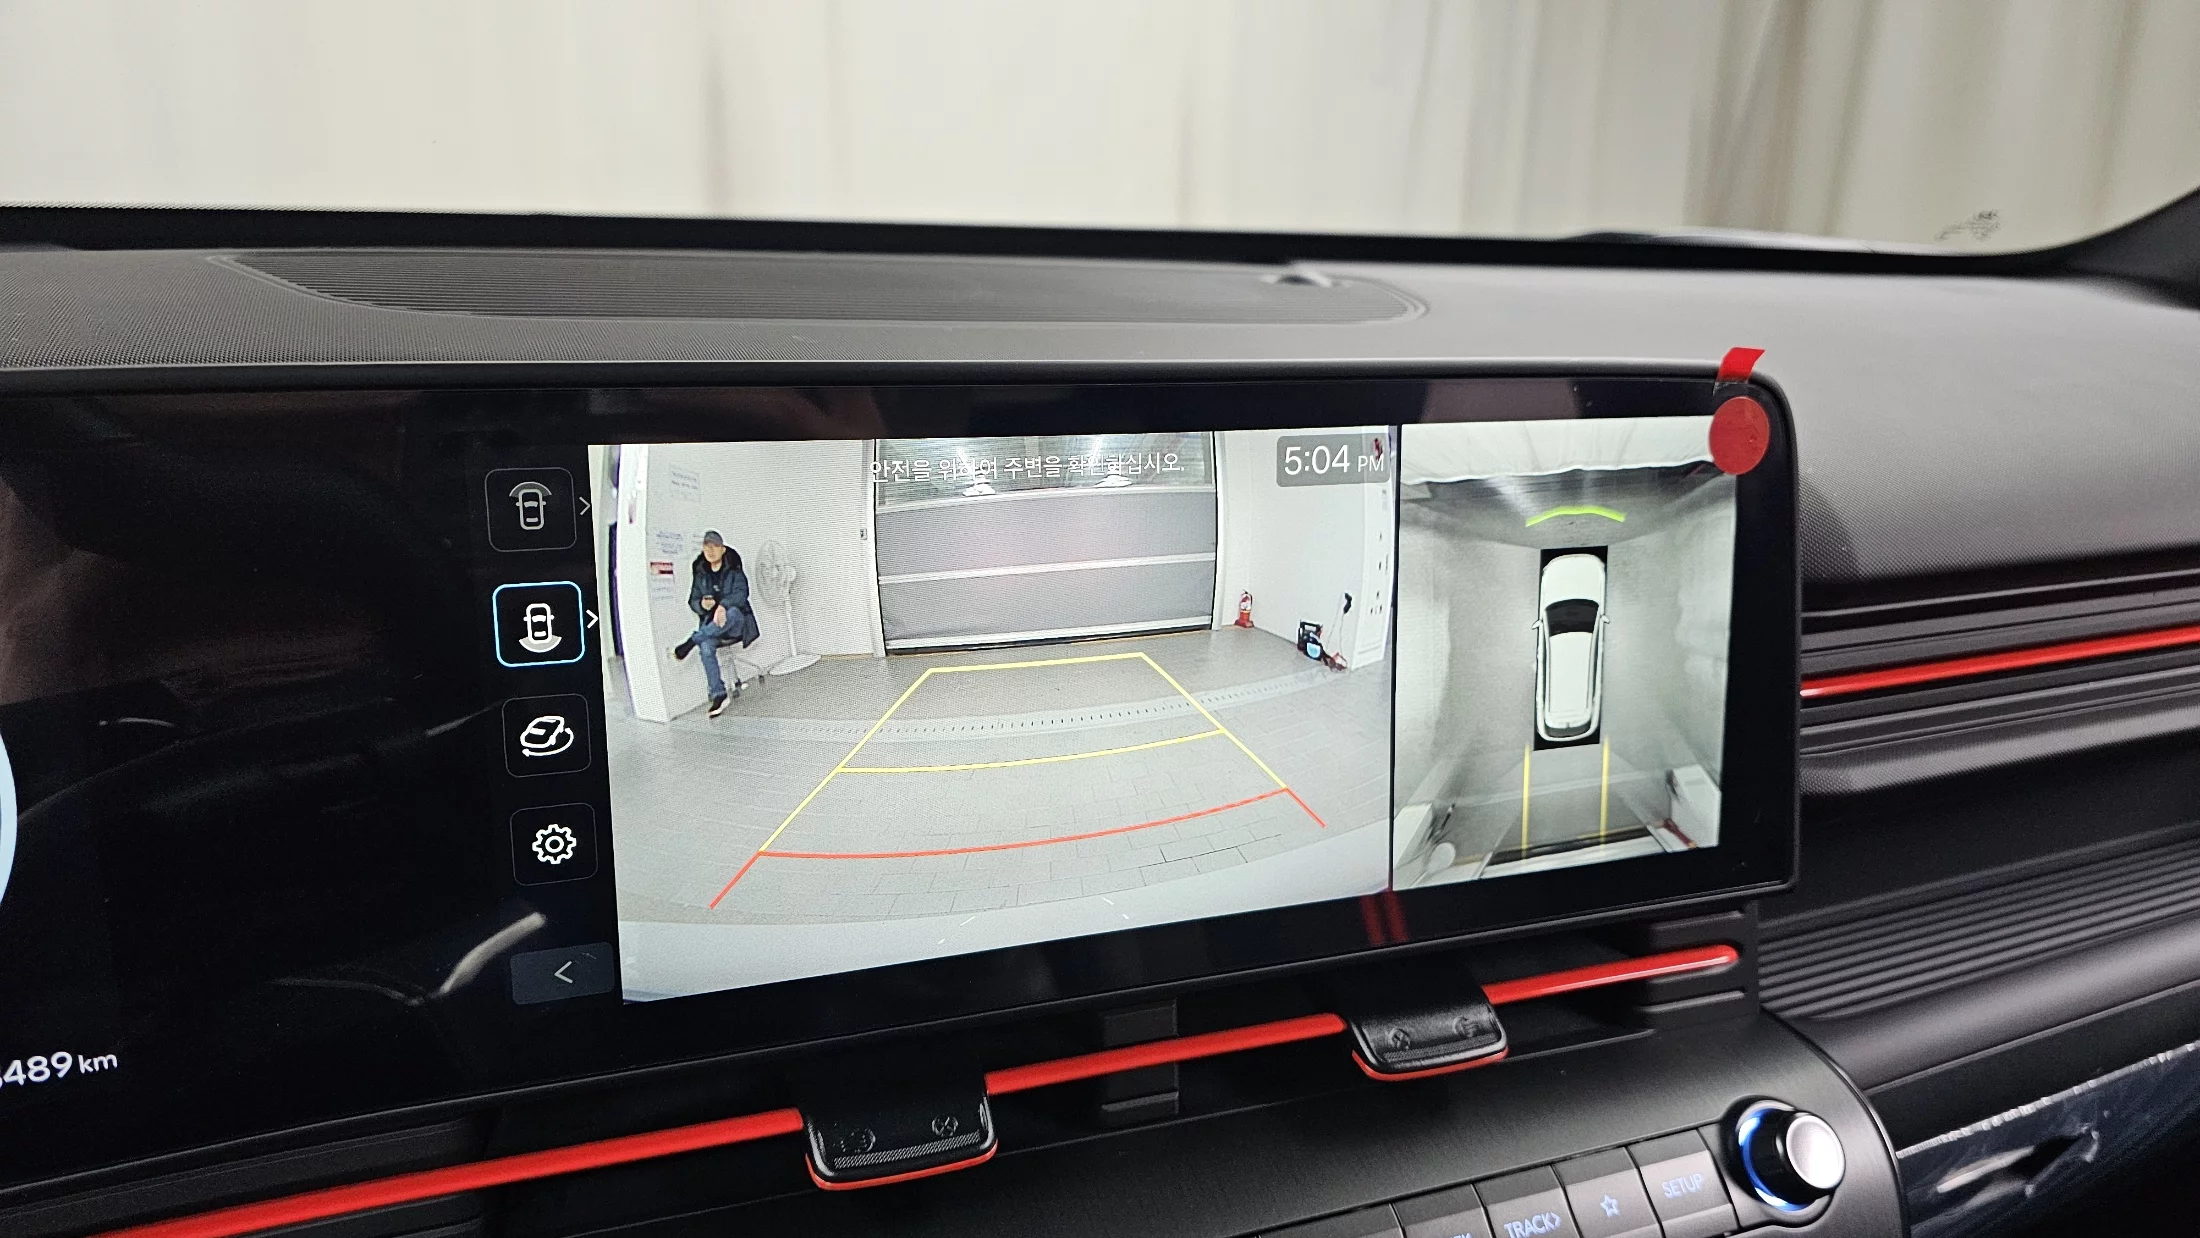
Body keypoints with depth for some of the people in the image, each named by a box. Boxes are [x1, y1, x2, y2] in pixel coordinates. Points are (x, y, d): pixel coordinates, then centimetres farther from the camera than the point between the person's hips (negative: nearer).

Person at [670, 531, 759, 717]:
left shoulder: (733, 570, 0)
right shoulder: (700, 574, 12)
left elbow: (741, 593, -15)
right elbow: (692, 601, 12)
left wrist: (722, 605, -34)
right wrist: (702, 604, -14)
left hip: (736, 624, -3)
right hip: (711, 624, 3)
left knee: (732, 613, -39)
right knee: (706, 646, -30)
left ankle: (691, 642, -35)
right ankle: (718, 696, -32)